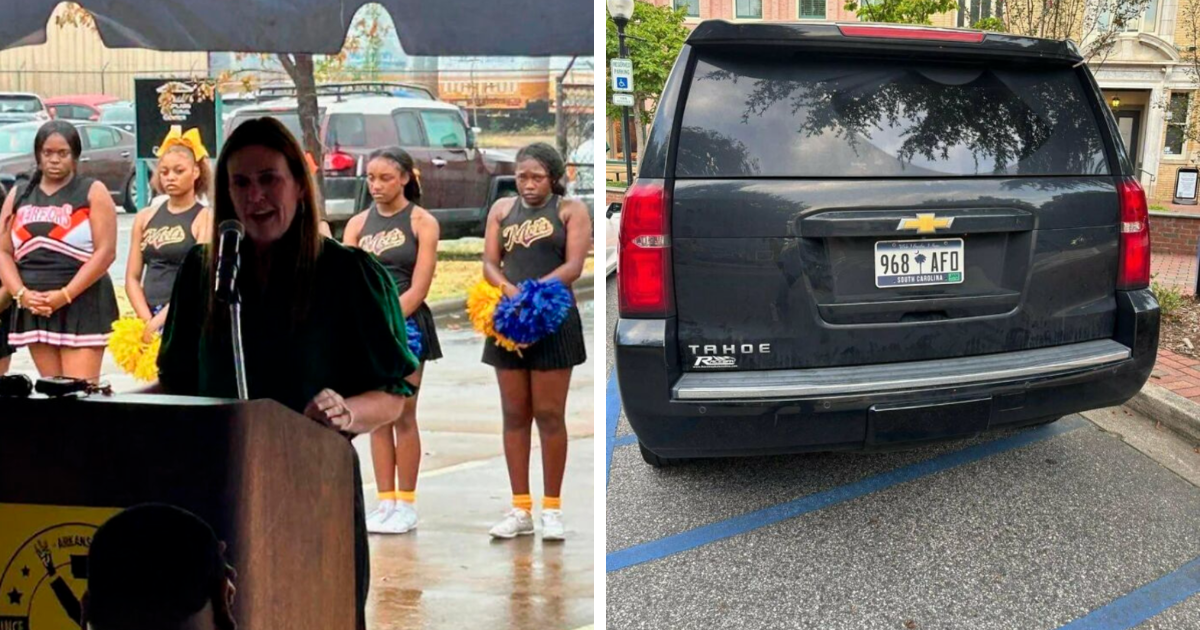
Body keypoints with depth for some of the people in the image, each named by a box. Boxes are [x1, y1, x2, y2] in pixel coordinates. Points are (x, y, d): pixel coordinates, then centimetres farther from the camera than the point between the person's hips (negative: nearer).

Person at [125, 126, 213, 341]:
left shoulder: (205, 218, -3)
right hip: (150, 319, 5)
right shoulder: (145, 217, 11)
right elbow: (132, 277, 9)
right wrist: (147, 320, -6)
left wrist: (162, 318, -17)